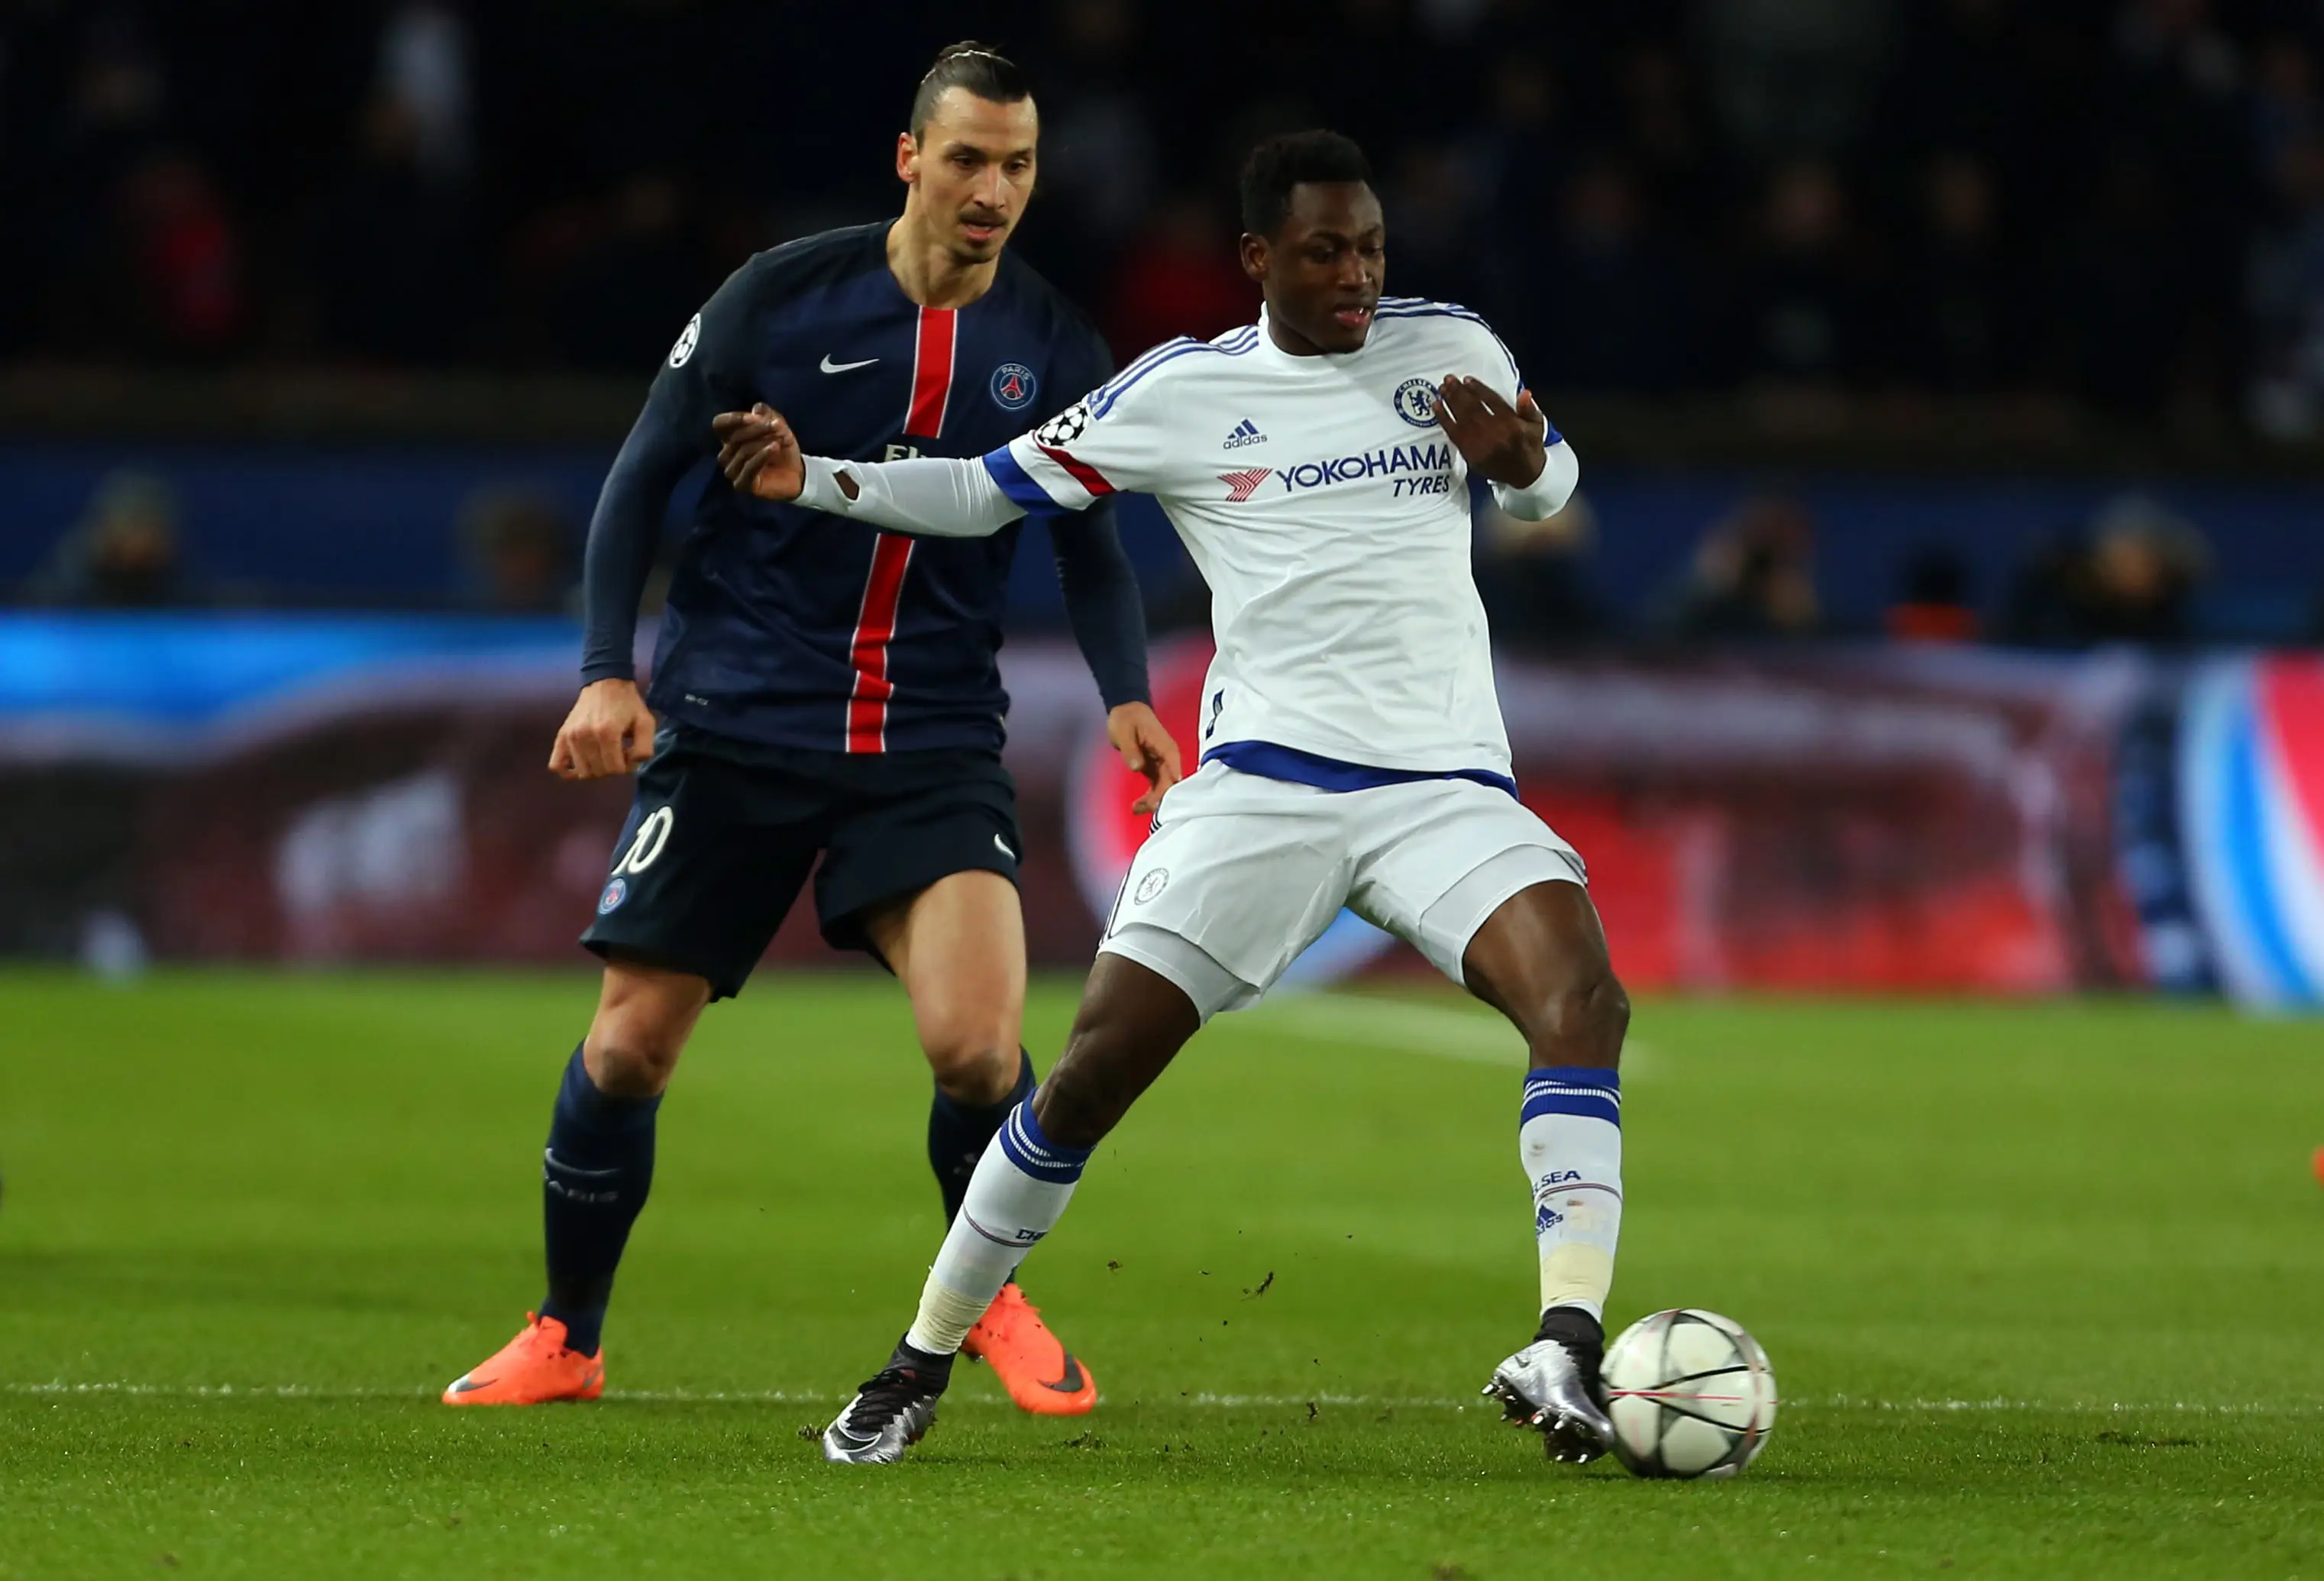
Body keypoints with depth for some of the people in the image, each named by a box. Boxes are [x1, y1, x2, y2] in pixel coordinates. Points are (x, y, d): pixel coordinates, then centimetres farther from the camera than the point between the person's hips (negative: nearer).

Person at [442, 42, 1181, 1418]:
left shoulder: (1057, 350, 1)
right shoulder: (783, 297, -5)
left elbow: (1092, 552, 11)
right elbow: (645, 476, 2)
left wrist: (1127, 694, -7)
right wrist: (607, 671, -8)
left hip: (934, 747, 0)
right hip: (736, 726, 0)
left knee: (977, 1044, -19)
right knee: (629, 1047, -2)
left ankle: (992, 1294, 10)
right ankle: (566, 1339, 20)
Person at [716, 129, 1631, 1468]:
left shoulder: (1446, 347, 8)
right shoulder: (1181, 392, 5)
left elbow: (1552, 488, 20)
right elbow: (990, 492, 11)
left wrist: (1518, 459, -5)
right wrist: (816, 481, -3)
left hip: (1447, 789, 1)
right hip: (1264, 787, -1)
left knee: (1583, 997, -27)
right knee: (1099, 1065, -8)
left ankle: (1567, 1354, -33)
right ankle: (923, 1366, 8)